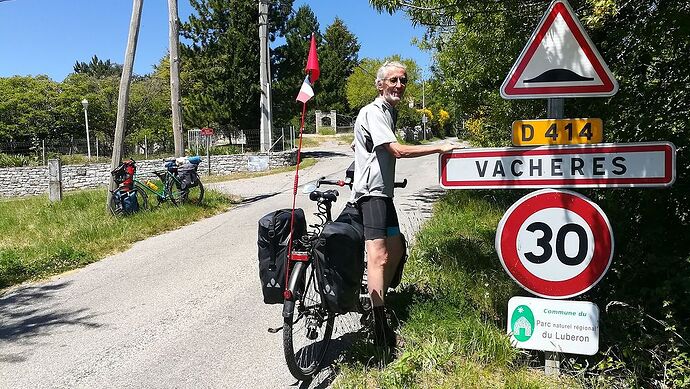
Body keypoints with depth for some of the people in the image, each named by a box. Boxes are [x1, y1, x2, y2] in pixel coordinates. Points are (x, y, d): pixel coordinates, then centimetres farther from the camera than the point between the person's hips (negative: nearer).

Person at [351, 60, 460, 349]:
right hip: (370, 192, -10)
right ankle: (380, 330, -18)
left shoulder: (390, 112, 19)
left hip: (383, 191, 10)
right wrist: (440, 148, -18)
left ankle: (376, 303, 29)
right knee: (379, 256, -17)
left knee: (396, 251, 14)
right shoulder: (373, 112, -12)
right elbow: (398, 151, -22)